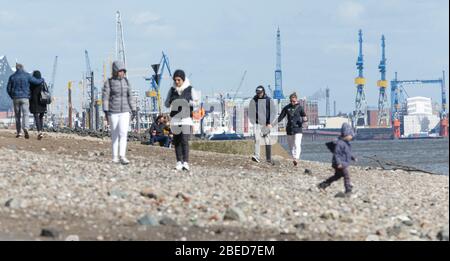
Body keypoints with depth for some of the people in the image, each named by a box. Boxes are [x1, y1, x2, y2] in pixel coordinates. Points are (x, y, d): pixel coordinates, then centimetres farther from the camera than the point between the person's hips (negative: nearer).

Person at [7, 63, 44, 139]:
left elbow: (8, 89, 7)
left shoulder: (12, 77, 3)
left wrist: (12, 97, 24)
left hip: (16, 98, 2)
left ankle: (19, 132, 16)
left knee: (18, 115, 14)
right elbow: (36, 81, -3)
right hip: (25, 98, -2)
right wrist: (42, 80, 19)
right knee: (25, 114, -7)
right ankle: (25, 128, -31)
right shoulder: (27, 75, -2)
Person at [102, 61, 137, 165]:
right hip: (113, 112, -2)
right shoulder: (109, 82, -3)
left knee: (123, 133, -12)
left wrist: (133, 109, 10)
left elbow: (130, 96, 14)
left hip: (125, 111, 2)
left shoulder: (126, 81, 10)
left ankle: (122, 156, -19)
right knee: (115, 134, 2)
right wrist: (106, 111, -12)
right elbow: (105, 97, -5)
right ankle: (115, 156, 10)